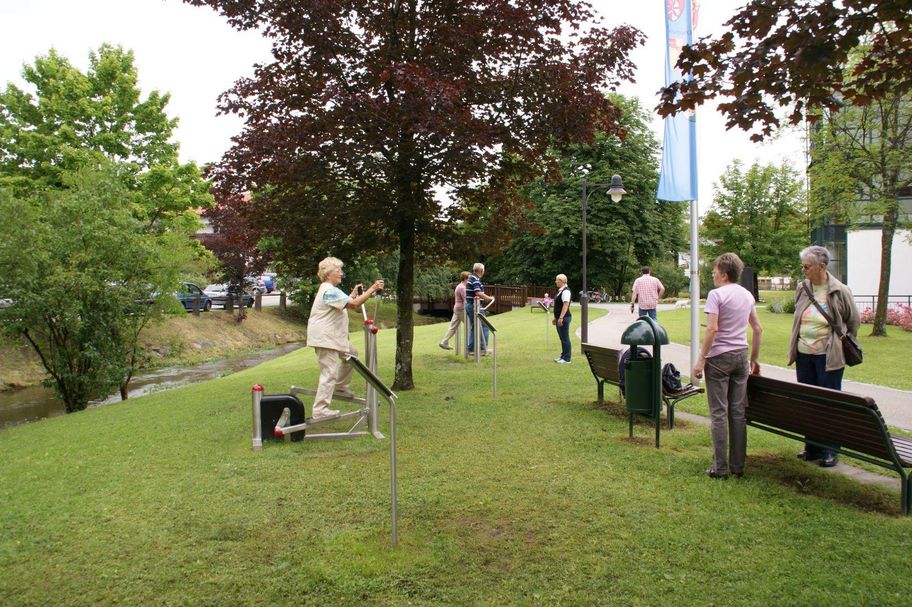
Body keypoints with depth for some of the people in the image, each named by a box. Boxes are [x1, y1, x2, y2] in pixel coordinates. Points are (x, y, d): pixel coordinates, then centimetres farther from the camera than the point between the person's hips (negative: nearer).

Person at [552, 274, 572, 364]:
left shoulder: (565, 291, -16)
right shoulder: (560, 291, 15)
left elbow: (565, 305, -23)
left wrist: (561, 318, -27)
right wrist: (556, 318, 22)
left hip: (564, 318, -10)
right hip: (559, 318, 10)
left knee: (565, 338, -4)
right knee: (562, 338, 16)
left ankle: (567, 359, 1)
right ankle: (563, 356, 25)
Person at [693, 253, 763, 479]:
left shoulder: (716, 295, -12)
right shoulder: (747, 295, 10)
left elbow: (712, 329, -19)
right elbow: (758, 329, 14)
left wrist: (701, 359, -15)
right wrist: (755, 358, 21)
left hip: (720, 358, -7)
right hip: (741, 356, 7)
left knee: (719, 413, -1)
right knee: (738, 412, 11)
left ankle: (720, 468, 2)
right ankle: (738, 465, 17)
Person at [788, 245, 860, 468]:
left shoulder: (840, 291, -8)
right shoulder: (802, 289, 5)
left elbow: (854, 321, 5)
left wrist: (842, 344, 10)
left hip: (828, 356, -5)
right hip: (803, 354, 5)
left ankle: (829, 451, 12)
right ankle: (812, 447, 22)